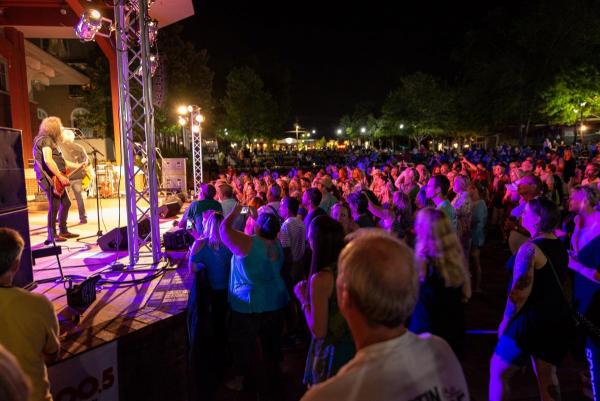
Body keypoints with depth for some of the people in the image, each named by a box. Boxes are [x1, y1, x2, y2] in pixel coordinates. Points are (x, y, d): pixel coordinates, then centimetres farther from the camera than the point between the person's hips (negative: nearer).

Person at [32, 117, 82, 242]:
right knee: (54, 206, -8)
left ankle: (63, 231, 22)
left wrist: (77, 166, 25)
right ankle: (52, 235, -1)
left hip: (56, 179, 10)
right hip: (50, 178, -10)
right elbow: (48, 160, -24)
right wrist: (60, 177, -24)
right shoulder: (46, 140, -11)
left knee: (66, 203, 13)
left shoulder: (51, 141, 20)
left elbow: (60, 161, 27)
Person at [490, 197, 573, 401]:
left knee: (498, 372, 7)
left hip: (530, 319, -8)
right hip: (557, 319, 8)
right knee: (547, 374, 22)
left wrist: (505, 322, -10)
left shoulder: (530, 248, -20)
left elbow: (519, 292, -22)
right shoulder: (561, 247, 6)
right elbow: (559, 282, 15)